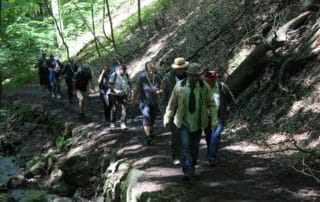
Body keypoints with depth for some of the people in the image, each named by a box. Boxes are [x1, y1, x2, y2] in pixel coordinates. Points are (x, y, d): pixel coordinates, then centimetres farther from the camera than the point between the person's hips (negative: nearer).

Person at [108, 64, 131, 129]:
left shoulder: (126, 75, 2)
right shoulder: (114, 75, -12)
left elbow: (129, 83, 17)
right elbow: (109, 84, -12)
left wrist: (129, 87, -5)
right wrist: (115, 90, -22)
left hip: (124, 94, 3)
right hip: (115, 95, -3)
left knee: (124, 108, -7)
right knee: (114, 108, 8)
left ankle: (123, 123, -4)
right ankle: (112, 122, 25)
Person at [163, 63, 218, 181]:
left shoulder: (205, 87, -6)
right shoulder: (179, 86, -8)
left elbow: (211, 104, -2)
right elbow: (172, 104, 2)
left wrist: (214, 120, -9)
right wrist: (167, 118, -1)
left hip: (198, 123, 1)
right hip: (183, 123, -1)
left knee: (195, 147, 11)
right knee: (185, 146, -14)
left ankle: (192, 167, 33)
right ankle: (187, 172, -14)